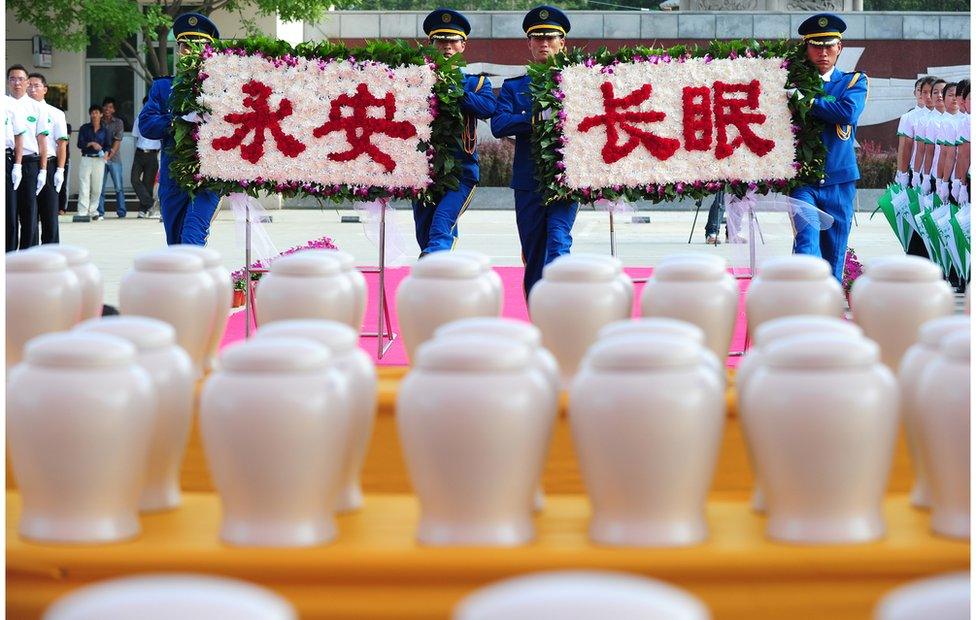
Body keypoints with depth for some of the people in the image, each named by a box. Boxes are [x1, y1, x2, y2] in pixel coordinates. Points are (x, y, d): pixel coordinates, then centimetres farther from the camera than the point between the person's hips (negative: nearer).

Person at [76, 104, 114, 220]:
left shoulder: (105, 130, 9)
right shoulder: (84, 128, 6)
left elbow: (108, 146, 3)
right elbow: (80, 144, -1)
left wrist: (105, 152, -18)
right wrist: (91, 144, -16)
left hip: (99, 160, 1)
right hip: (86, 159, -1)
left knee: (97, 189, 3)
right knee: (84, 187, -9)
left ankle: (93, 211, 15)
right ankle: (82, 213, -13)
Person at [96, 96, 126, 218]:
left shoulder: (118, 122, 5)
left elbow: (117, 140, -2)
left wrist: (110, 155, -12)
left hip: (114, 158, -1)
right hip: (100, 158, 1)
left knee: (119, 187, -2)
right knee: (100, 186, 0)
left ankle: (121, 211, 2)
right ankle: (100, 212, 4)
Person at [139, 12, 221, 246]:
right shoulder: (163, 86, 13)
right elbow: (146, 124, 1)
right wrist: (176, 124, -15)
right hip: (172, 177, 3)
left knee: (192, 236, -19)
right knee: (175, 242, 9)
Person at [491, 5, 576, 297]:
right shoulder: (514, 87, 11)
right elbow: (498, 125, -5)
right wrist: (537, 120, -16)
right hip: (528, 182, 2)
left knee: (558, 242, -20)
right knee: (533, 259, 7)